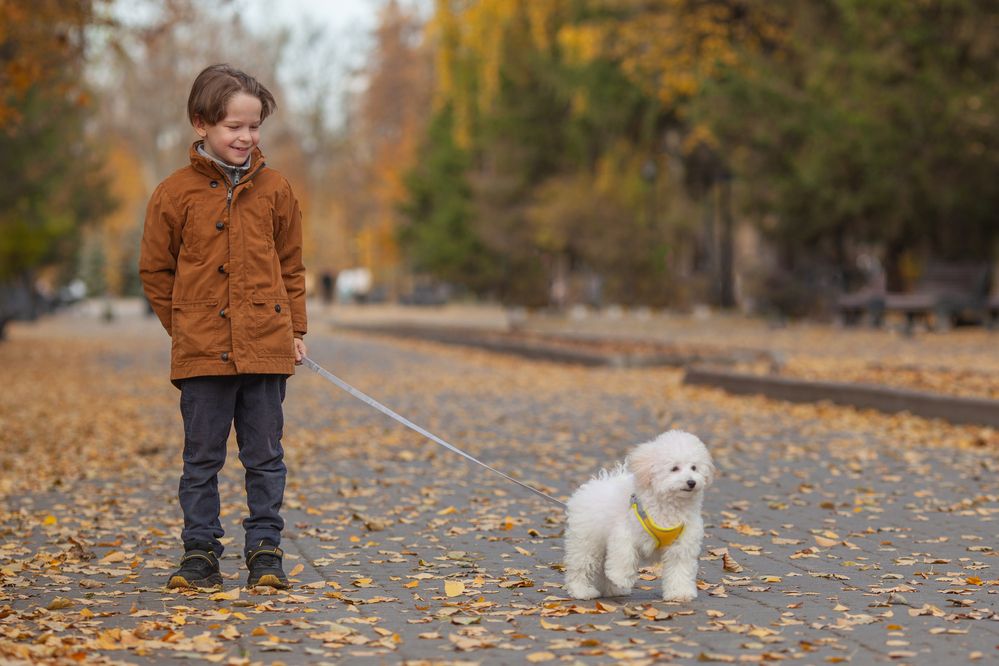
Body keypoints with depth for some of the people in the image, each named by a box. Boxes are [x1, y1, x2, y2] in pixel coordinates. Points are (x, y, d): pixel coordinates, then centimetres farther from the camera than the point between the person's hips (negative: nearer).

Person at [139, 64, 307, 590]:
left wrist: (295, 330, 11)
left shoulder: (274, 190, 7)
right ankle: (200, 554, 15)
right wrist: (186, 328, 7)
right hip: (201, 350, -1)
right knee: (202, 458, 6)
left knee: (265, 456, 6)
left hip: (266, 348, 1)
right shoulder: (175, 193, 0)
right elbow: (155, 271, 9)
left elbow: (291, 266, 15)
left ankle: (265, 552, 14)